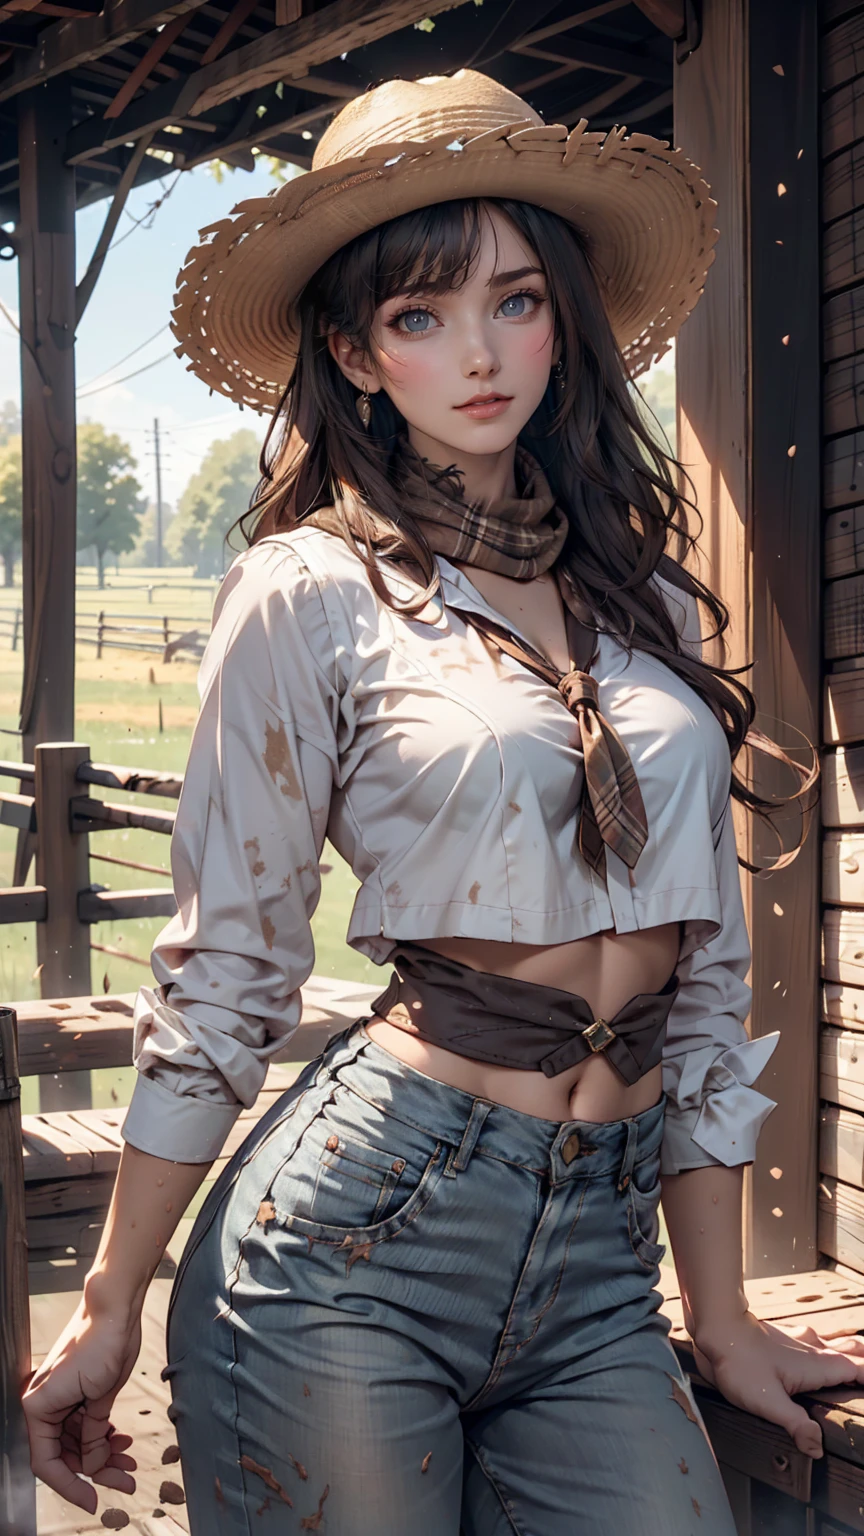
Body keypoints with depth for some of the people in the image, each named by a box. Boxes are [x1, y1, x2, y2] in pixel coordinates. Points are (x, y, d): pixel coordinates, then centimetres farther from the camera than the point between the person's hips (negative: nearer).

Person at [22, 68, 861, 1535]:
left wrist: (723, 1320, 14)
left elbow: (703, 967, 12)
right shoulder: (310, 595, -5)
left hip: (601, 1264, 5)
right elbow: (220, 970, -2)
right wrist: (110, 1308, 1)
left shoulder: (652, 597, 9)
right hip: (354, 1240, -4)